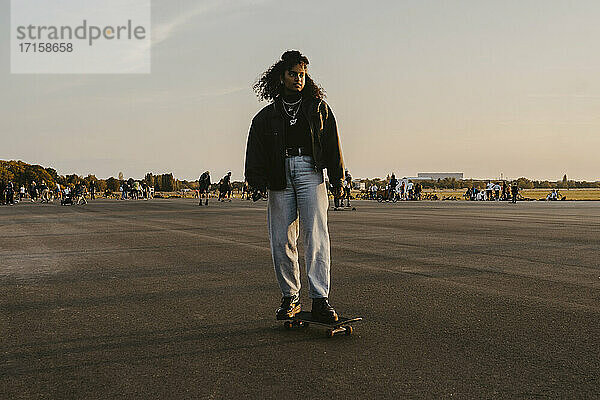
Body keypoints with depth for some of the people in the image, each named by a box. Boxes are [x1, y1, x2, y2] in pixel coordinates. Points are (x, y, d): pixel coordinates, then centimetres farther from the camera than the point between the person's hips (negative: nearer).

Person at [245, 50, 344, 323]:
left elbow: (332, 144, 12)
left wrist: (337, 178, 5)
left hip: (311, 174, -2)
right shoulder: (267, 115, 17)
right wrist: (257, 182, -2)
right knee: (281, 240, 1)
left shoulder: (319, 108, 15)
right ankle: (290, 298, 14)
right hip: (280, 178, 2)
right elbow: (256, 152, 11)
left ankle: (320, 300, -13)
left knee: (316, 236, -13)